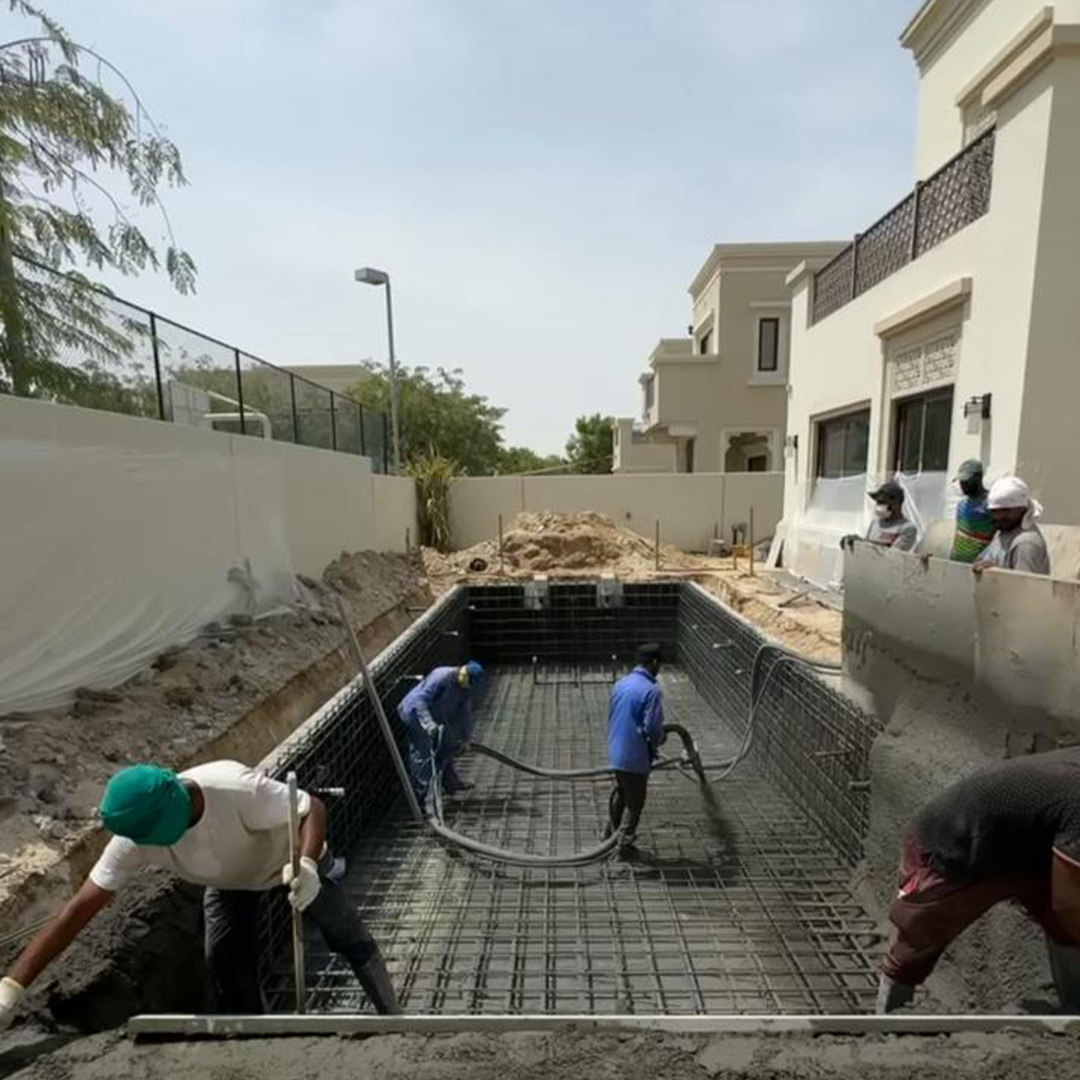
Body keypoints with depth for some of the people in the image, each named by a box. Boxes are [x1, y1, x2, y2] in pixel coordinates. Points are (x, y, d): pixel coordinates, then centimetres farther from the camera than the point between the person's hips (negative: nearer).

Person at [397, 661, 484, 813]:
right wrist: (428, 723, -43)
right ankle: (421, 795, -2)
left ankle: (450, 782, 32)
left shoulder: (466, 687, -5)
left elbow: (465, 713, 7)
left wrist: (466, 737, 11)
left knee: (445, 749, 15)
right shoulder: (441, 677, -31)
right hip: (415, 713, -9)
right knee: (422, 754, -10)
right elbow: (420, 699, -34)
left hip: (434, 717, 9)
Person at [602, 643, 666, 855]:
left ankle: (609, 835, 36)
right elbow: (653, 727, -21)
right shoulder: (651, 690, -21)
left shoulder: (620, 683, 3)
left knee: (619, 794, 24)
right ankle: (624, 843, 22)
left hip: (616, 752, 7)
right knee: (634, 802, 11)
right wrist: (657, 743, 1)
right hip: (636, 756, -7)